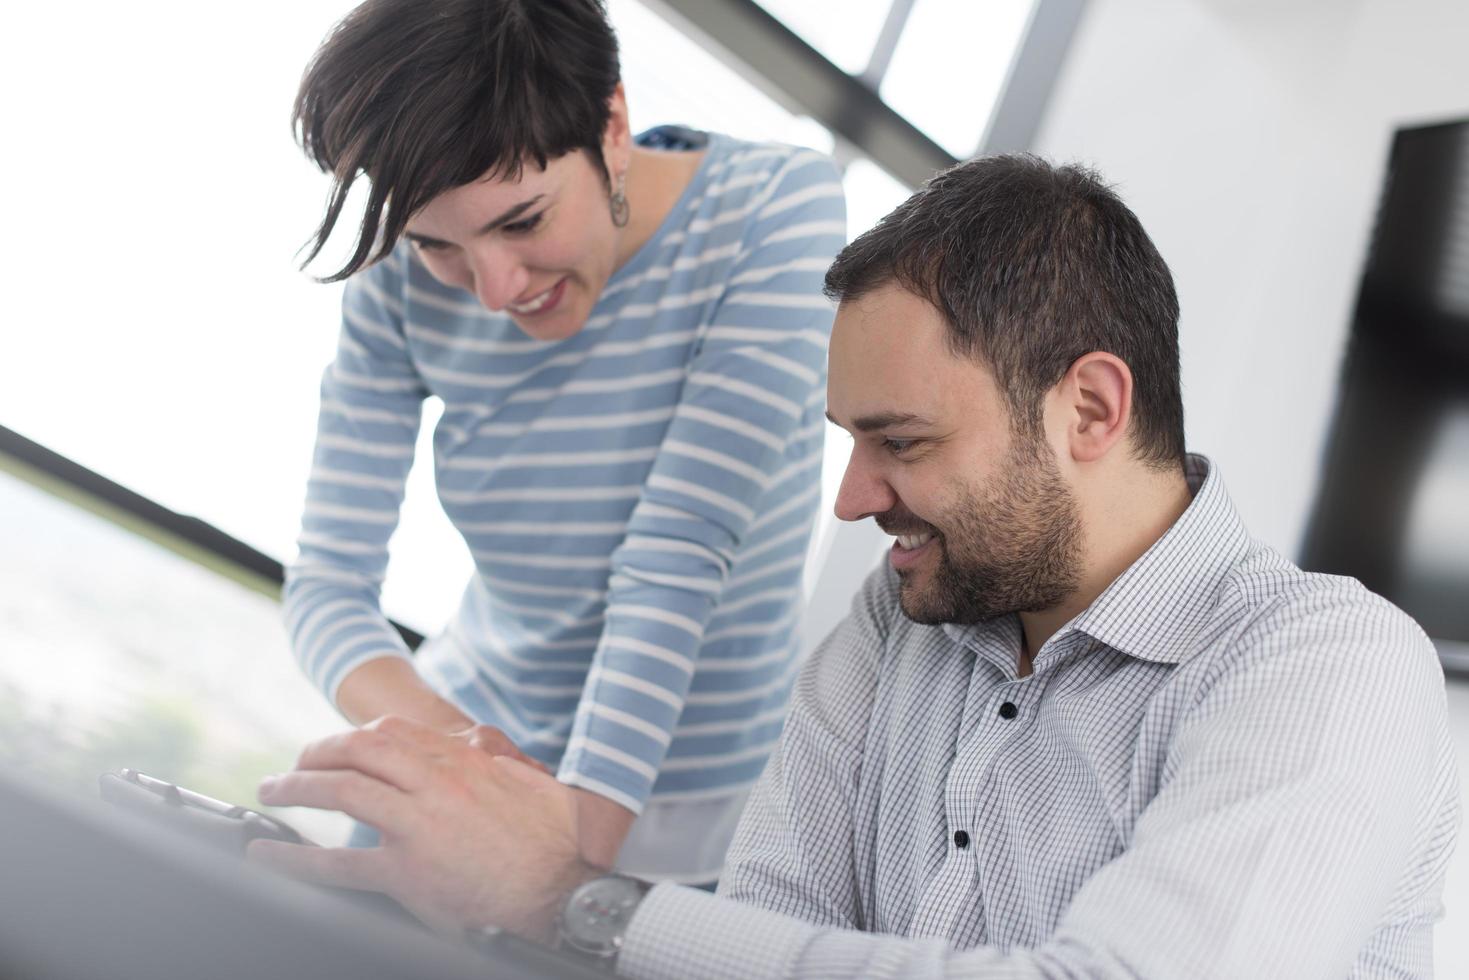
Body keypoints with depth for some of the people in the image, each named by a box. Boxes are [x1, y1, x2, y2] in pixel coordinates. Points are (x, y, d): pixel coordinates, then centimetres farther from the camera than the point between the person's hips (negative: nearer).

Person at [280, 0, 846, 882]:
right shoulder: (402, 280, -12)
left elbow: (678, 558, -27)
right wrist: (432, 729, -32)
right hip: (467, 735, 3)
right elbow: (328, 576, -11)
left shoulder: (777, 208, -20)